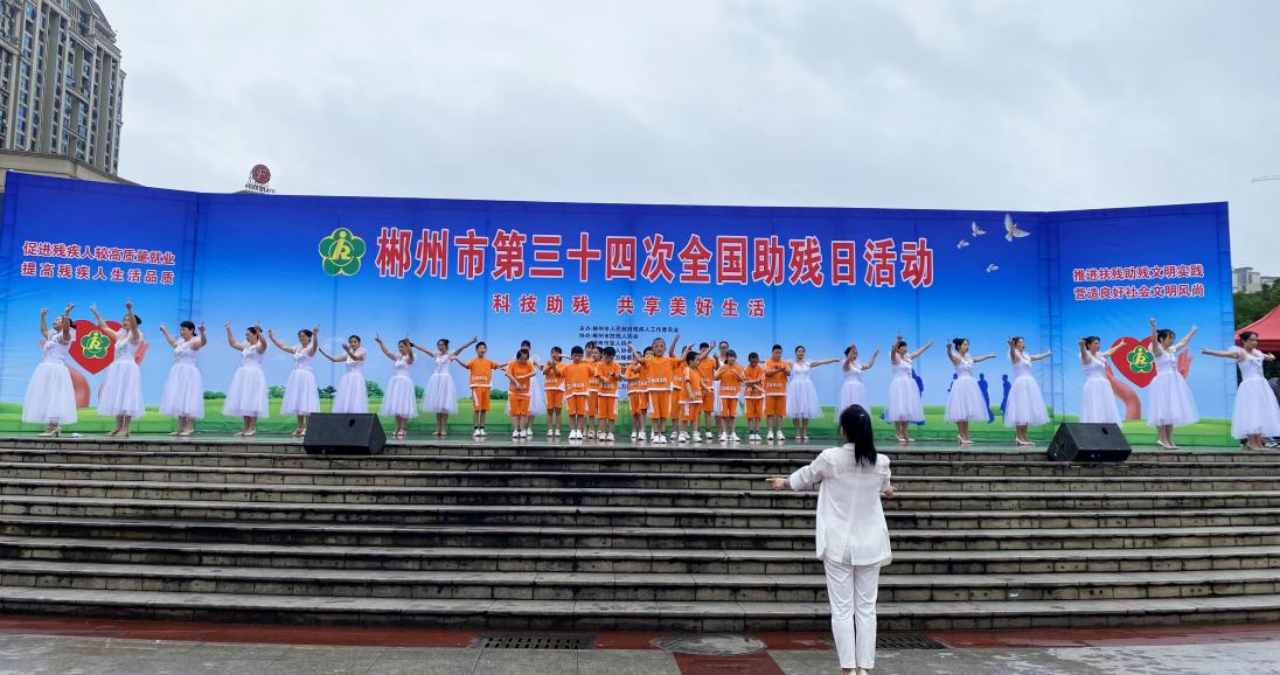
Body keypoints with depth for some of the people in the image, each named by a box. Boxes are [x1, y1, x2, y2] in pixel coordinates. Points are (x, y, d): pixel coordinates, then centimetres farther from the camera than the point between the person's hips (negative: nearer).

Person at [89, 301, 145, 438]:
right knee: (117, 397, 8)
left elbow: (134, 325, -26)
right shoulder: (120, 335, 16)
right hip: (117, 369, 8)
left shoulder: (135, 336, -6)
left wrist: (130, 310, -42)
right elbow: (104, 327, 24)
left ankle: (125, 429, -8)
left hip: (128, 368, -8)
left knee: (126, 397, -9)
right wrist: (96, 313, 22)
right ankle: (118, 426, 14)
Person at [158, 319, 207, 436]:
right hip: (178, 374, 9)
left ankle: (189, 427, -8)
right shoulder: (180, 341, 14)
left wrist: (202, 333, -54)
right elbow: (173, 342, 37)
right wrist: (164, 331, 49)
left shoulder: (194, 342, -11)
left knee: (188, 400, -10)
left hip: (189, 374, -9)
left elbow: (204, 341, -33)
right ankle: (180, 427, 16)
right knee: (179, 400, 11)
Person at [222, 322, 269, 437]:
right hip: (243, 376, 9)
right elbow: (232, 343, 25)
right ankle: (246, 428, 11)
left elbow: (264, 343, -29)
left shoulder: (259, 346, -7)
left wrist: (258, 331, -45)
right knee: (243, 402, 7)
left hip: (254, 375, -9)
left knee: (252, 402, -9)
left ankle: (252, 428, -7)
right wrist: (229, 331, 15)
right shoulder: (246, 346, 17)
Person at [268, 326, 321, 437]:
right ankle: (300, 428, 13)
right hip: (296, 377, 8)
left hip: (305, 376, -8)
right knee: (297, 402, 8)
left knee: (305, 402, -11)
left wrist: (315, 335, -50)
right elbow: (283, 347, 22)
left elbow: (315, 345, -30)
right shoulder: (297, 348, 16)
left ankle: (308, 428, -11)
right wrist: (272, 337, 18)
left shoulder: (310, 348, -7)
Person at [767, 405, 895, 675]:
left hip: (839, 544, -2)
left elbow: (807, 475, 8)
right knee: (866, 608, 10)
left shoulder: (830, 457, -13)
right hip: (870, 544, 3)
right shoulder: (881, 462, -4)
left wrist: (785, 482, 30)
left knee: (842, 609, 3)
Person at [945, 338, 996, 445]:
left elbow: (977, 359, 35)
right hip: (961, 385, -8)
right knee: (961, 412, -9)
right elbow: (950, 355, -33)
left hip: (970, 385, 8)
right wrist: (949, 348, -55)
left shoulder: (968, 357, 14)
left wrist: (989, 356, 45)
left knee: (967, 411, 8)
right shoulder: (956, 357, -10)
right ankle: (962, 437, -7)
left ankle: (965, 436, 11)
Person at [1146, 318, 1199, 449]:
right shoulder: (1158, 350, -8)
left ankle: (1169, 439, 11)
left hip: (1174, 383, 8)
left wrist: (1192, 331, 43)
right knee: (1163, 411, -9)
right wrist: (1154, 327, -43)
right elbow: (1153, 341, -28)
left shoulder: (1172, 350, 14)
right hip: (1162, 383, -8)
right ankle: (1162, 439, -7)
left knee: (1172, 411, 7)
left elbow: (1184, 342, 32)